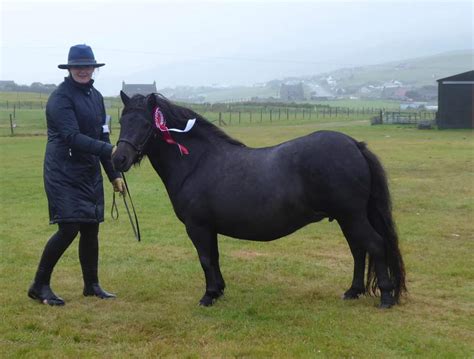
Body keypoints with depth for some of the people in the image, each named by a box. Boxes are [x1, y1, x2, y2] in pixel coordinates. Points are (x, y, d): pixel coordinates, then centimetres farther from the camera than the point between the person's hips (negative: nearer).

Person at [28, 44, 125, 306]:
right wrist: (111, 150, -33)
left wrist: (114, 174, 14)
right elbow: (72, 137, -24)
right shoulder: (61, 97, -14)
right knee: (69, 228, -11)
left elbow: (102, 136, 16)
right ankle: (39, 286, 3)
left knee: (91, 229, 10)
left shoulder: (96, 97, 11)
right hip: (63, 174, -7)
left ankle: (92, 285, 23)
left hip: (90, 174, 7)